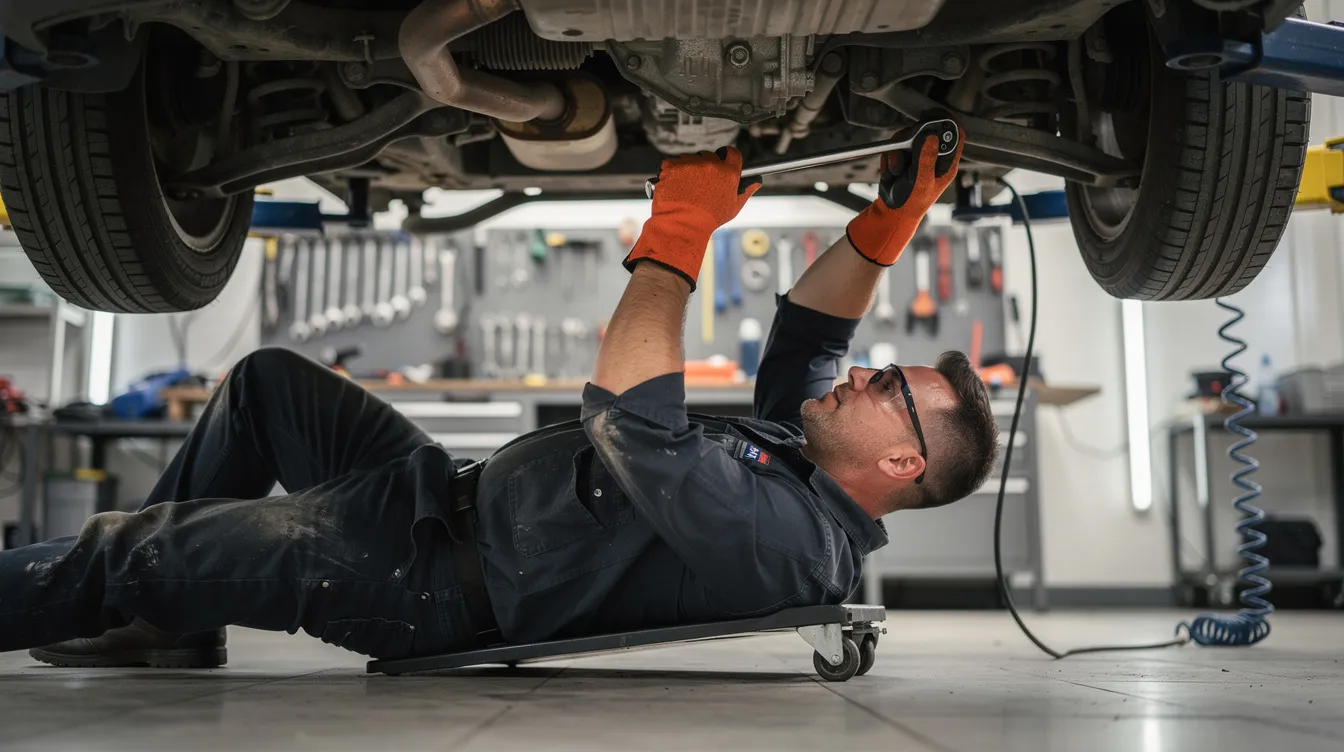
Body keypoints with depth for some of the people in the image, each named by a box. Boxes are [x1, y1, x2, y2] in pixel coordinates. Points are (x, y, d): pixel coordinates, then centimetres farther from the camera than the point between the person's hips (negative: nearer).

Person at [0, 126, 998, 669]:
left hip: (439, 585, -9)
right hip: (461, 490, 10)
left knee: (131, 549, -8)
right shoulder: (795, 443, 2)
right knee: (268, 382, 15)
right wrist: (889, 223, 2)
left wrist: (679, 230, -29)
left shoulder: (791, 538, -28)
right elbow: (806, 335, 16)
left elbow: (633, 424, -37)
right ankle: (164, 618, 26)